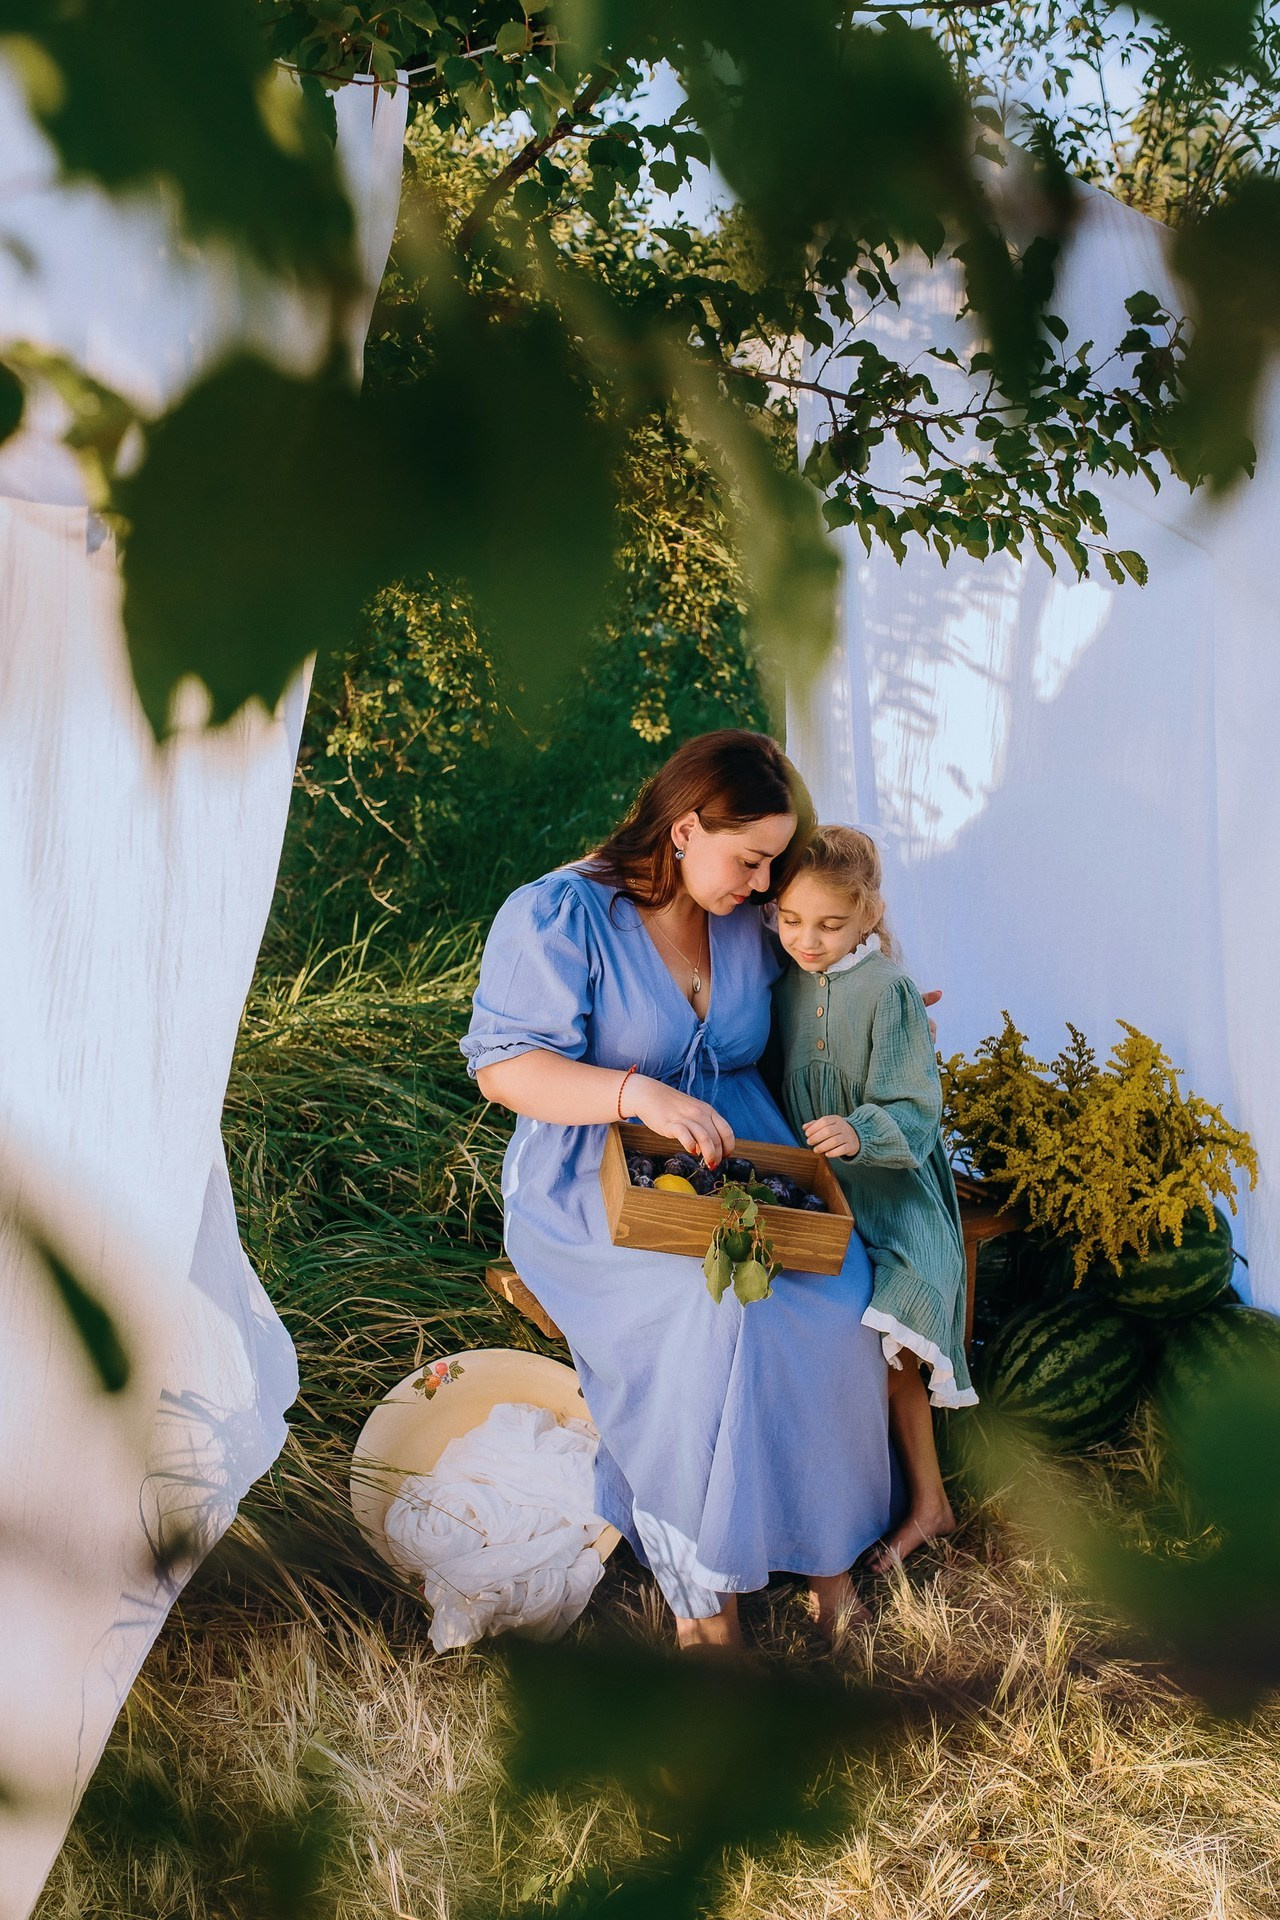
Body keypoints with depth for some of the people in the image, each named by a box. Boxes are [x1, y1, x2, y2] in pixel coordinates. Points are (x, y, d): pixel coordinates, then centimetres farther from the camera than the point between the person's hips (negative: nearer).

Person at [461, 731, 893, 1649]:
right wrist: (638, 1094, -29)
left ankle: (820, 1539, -9)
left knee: (836, 1294, -24)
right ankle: (702, 1589, -19)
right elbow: (504, 1066, -16)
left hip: (742, 1156, 5)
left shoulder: (745, 920, 10)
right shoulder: (556, 916, -8)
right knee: (716, 1307, -32)